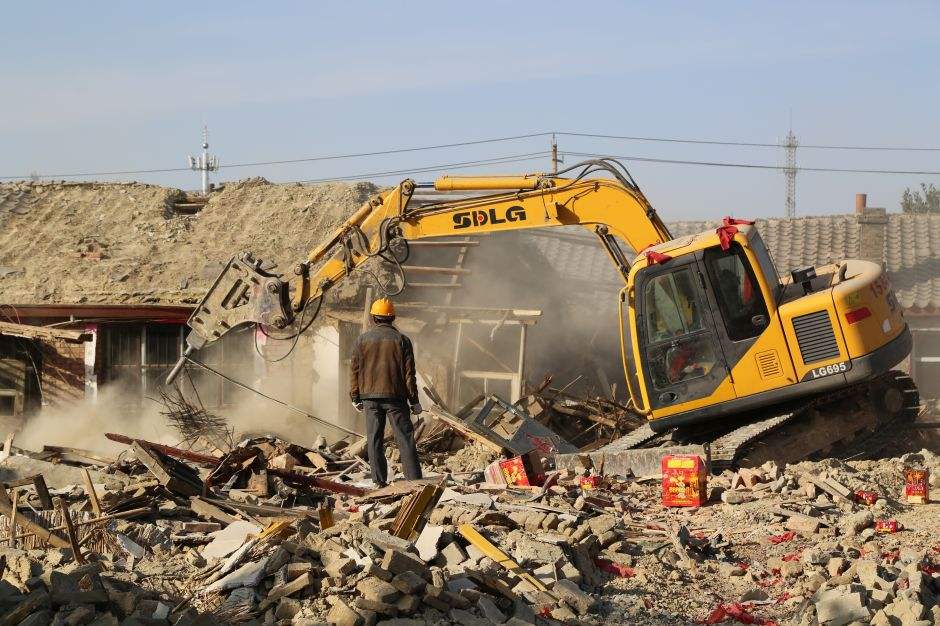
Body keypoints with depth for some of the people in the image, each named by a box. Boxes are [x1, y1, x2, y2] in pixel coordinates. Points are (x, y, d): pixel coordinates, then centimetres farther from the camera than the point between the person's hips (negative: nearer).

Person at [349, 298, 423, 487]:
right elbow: (409, 373, 0)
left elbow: (354, 370, 4)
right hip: (395, 397, -1)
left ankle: (379, 480, 2)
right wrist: (414, 400, 4)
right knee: (405, 437, 1)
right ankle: (414, 478, -4)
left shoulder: (362, 340, 4)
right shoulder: (402, 340, 0)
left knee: (374, 439, 4)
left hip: (370, 396, 1)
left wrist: (355, 397, 10)